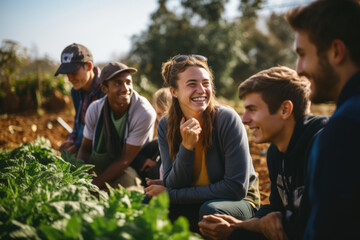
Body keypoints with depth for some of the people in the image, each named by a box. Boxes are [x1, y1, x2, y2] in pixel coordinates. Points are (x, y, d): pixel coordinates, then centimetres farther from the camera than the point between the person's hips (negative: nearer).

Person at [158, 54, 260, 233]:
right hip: (195, 202, 4)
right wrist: (186, 146, -28)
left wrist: (172, 195, -21)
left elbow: (237, 187, -22)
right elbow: (173, 185, -10)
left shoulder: (227, 119, -21)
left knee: (210, 210, -35)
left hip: (239, 201, -3)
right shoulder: (166, 126, -7)